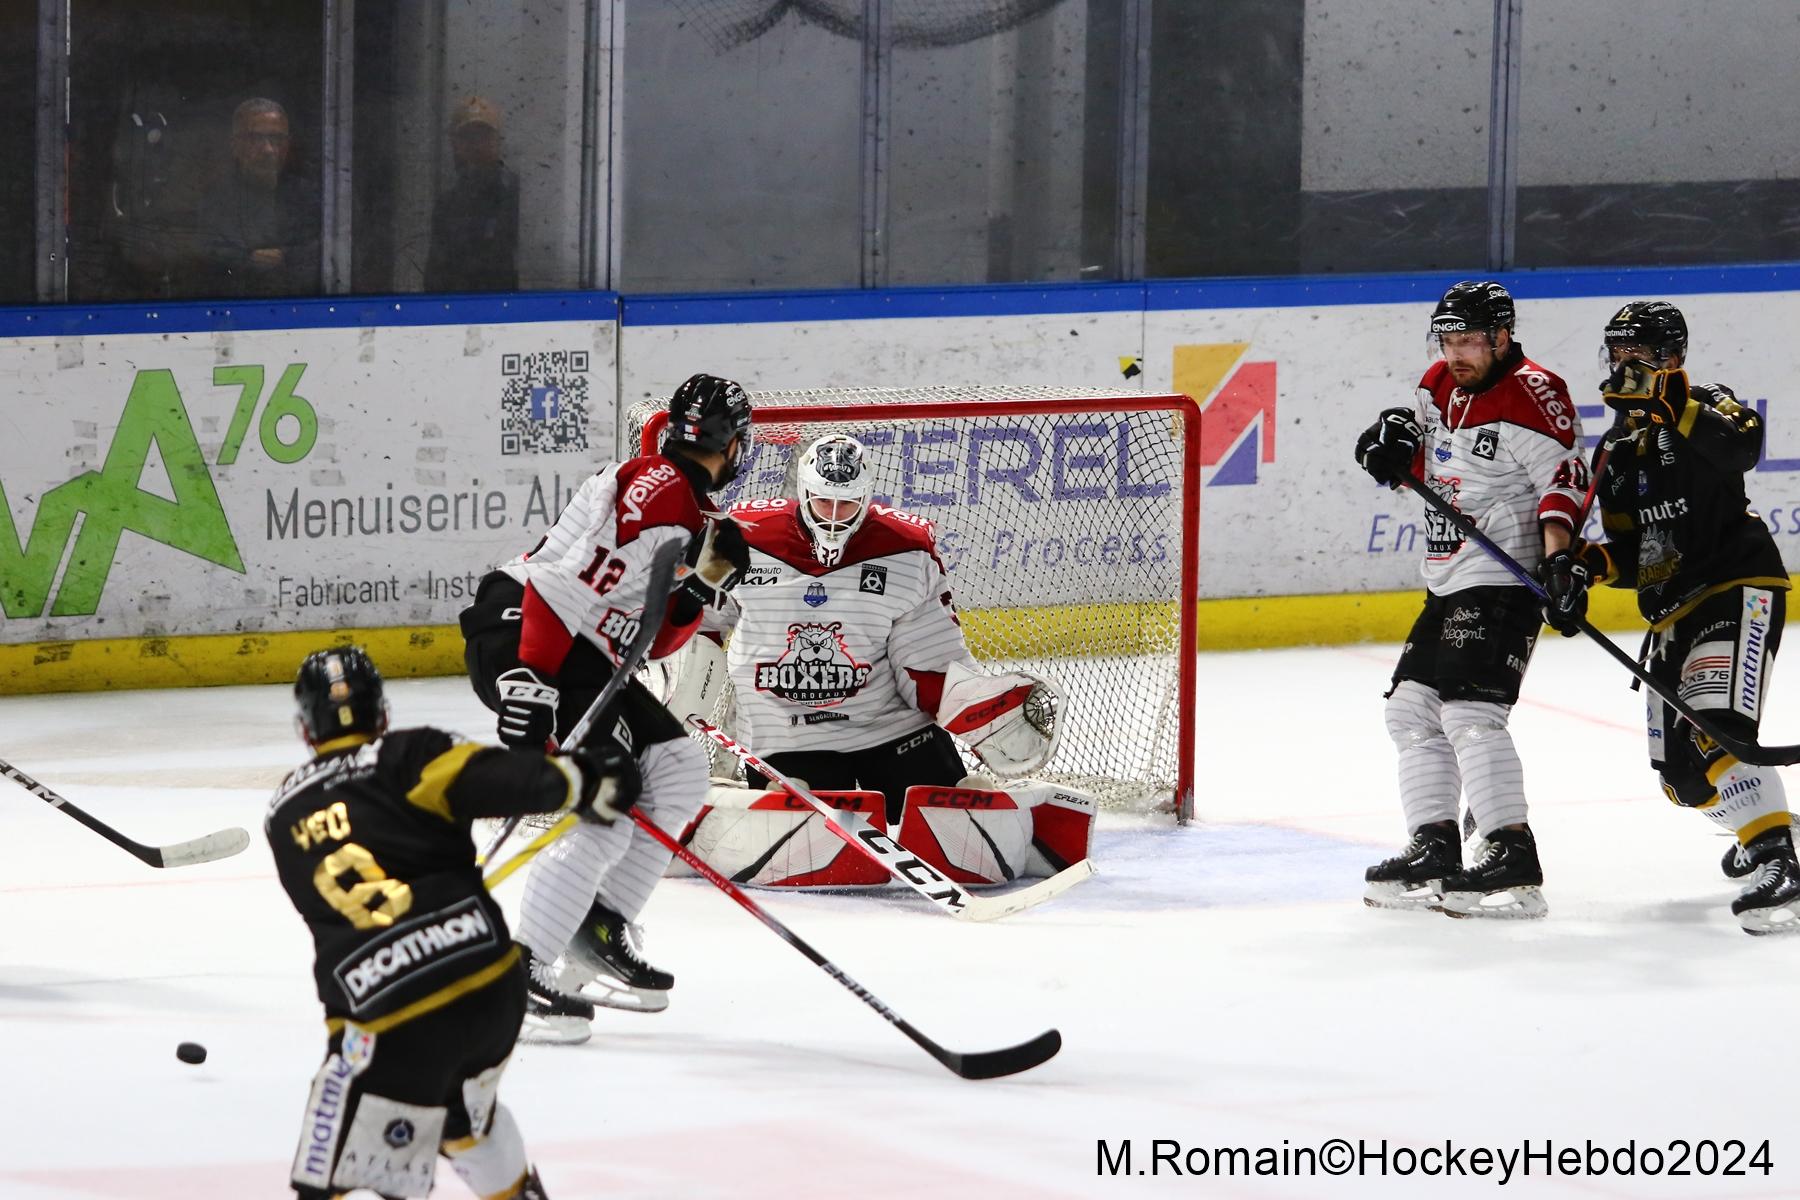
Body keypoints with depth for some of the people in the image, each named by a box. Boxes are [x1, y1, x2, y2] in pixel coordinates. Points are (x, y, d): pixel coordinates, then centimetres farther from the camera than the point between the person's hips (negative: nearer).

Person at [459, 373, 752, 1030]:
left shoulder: (692, 517, 20)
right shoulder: (656, 486, -13)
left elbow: (648, 641, 15)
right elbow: (565, 580, -23)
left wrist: (703, 584, -2)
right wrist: (528, 680, -28)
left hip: (581, 653, 11)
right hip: (517, 635, -11)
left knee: (676, 768, 10)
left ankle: (601, 927, 13)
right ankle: (520, 969, -17)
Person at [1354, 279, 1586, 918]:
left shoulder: (1532, 395, -14)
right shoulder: (1439, 386, 12)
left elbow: (1564, 477, -19)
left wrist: (1558, 562, -31)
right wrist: (1397, 446, 2)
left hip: (1504, 580, -10)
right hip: (1448, 581, 10)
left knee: (1468, 712, -19)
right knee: (1412, 708, 11)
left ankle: (1514, 861, -22)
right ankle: (1435, 849, 17)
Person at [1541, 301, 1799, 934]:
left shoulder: (1703, 407, -5)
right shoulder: (1615, 454, 16)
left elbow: (1742, 447, -30)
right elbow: (1634, 554, 13)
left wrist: (1673, 405, -37)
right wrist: (1587, 564, -7)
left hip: (1738, 590, -8)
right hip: (1672, 614, 9)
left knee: (1714, 734, -29)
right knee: (1682, 775, 9)